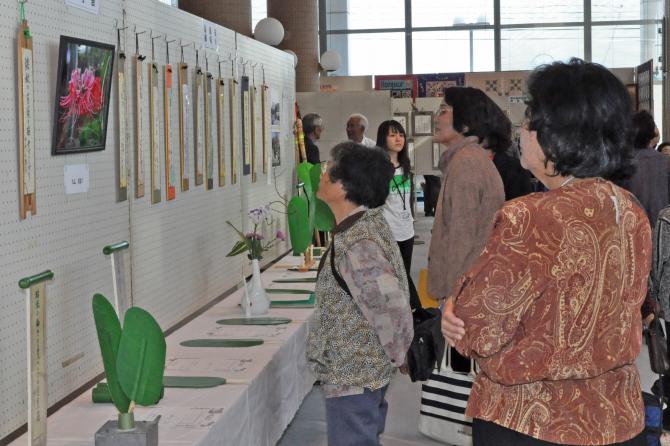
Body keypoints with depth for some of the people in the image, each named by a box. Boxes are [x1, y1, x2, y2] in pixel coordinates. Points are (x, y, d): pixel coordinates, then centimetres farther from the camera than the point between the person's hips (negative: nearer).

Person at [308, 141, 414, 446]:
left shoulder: (356, 245, -26)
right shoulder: (369, 222, 4)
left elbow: (391, 307, -31)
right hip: (367, 372, 10)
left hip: (352, 377, -10)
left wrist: (396, 355, -16)